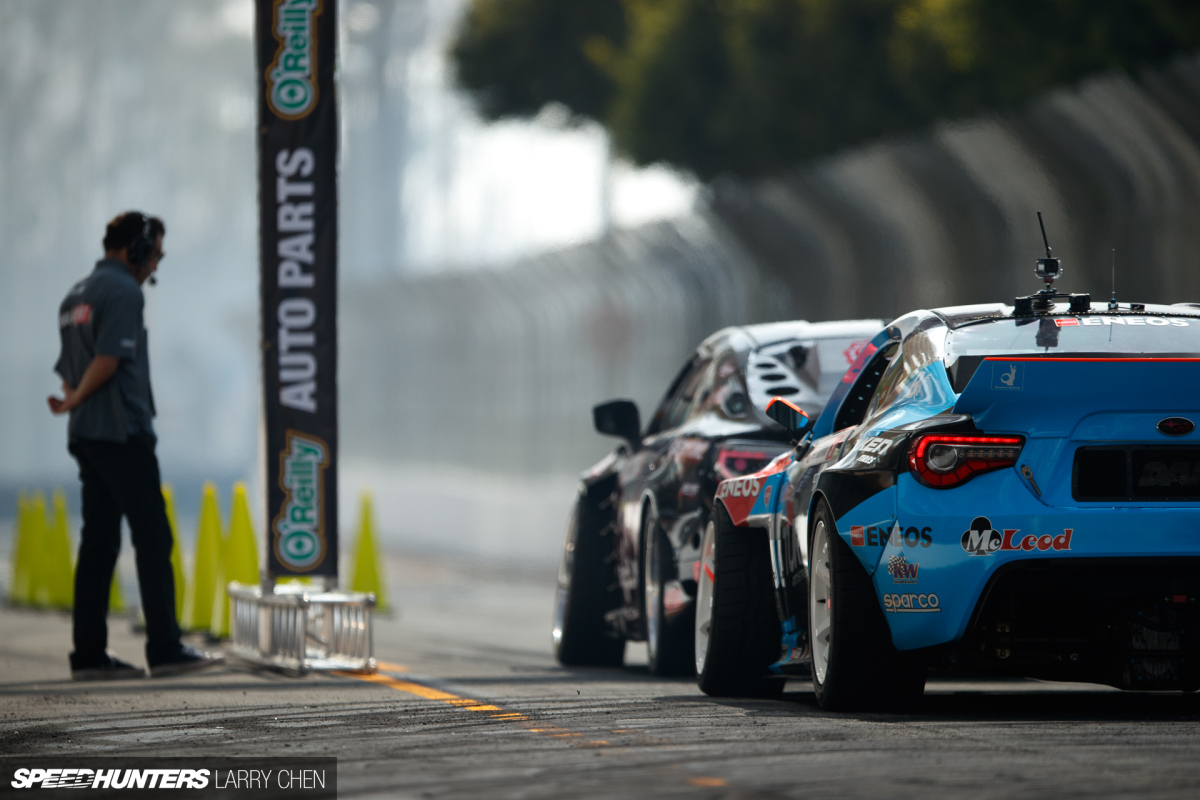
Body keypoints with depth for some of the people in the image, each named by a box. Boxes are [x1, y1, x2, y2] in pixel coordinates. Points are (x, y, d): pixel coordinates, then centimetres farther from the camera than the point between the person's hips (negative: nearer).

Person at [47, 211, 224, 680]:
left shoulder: (76, 295, 19)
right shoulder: (124, 291, -10)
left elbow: (68, 372, 17)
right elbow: (107, 360, -19)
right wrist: (74, 401, -5)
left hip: (86, 437, 9)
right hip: (122, 433, -9)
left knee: (99, 543, 7)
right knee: (152, 537, -8)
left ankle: (89, 655, 4)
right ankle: (165, 650, -12)